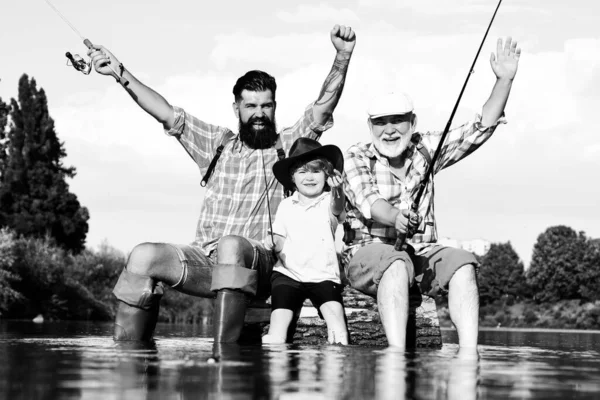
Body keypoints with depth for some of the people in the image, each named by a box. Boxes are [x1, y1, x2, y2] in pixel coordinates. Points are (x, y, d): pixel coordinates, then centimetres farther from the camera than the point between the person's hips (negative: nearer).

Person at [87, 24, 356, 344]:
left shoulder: (288, 146, 14)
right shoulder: (218, 144, 22)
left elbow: (323, 106, 2)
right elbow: (167, 113, 18)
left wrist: (342, 57, -13)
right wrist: (120, 74, 10)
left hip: (261, 264, -3)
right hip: (204, 258, 4)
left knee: (231, 246, -38)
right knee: (144, 257, -21)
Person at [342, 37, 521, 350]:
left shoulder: (426, 150, 10)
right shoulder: (356, 158, -2)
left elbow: (480, 128, 4)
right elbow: (367, 200, -21)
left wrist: (504, 81, -7)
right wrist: (395, 217, -43)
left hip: (420, 253, 4)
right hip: (368, 251, -4)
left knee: (463, 263, -24)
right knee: (397, 263, -36)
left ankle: (469, 354, -35)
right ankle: (397, 356, -45)